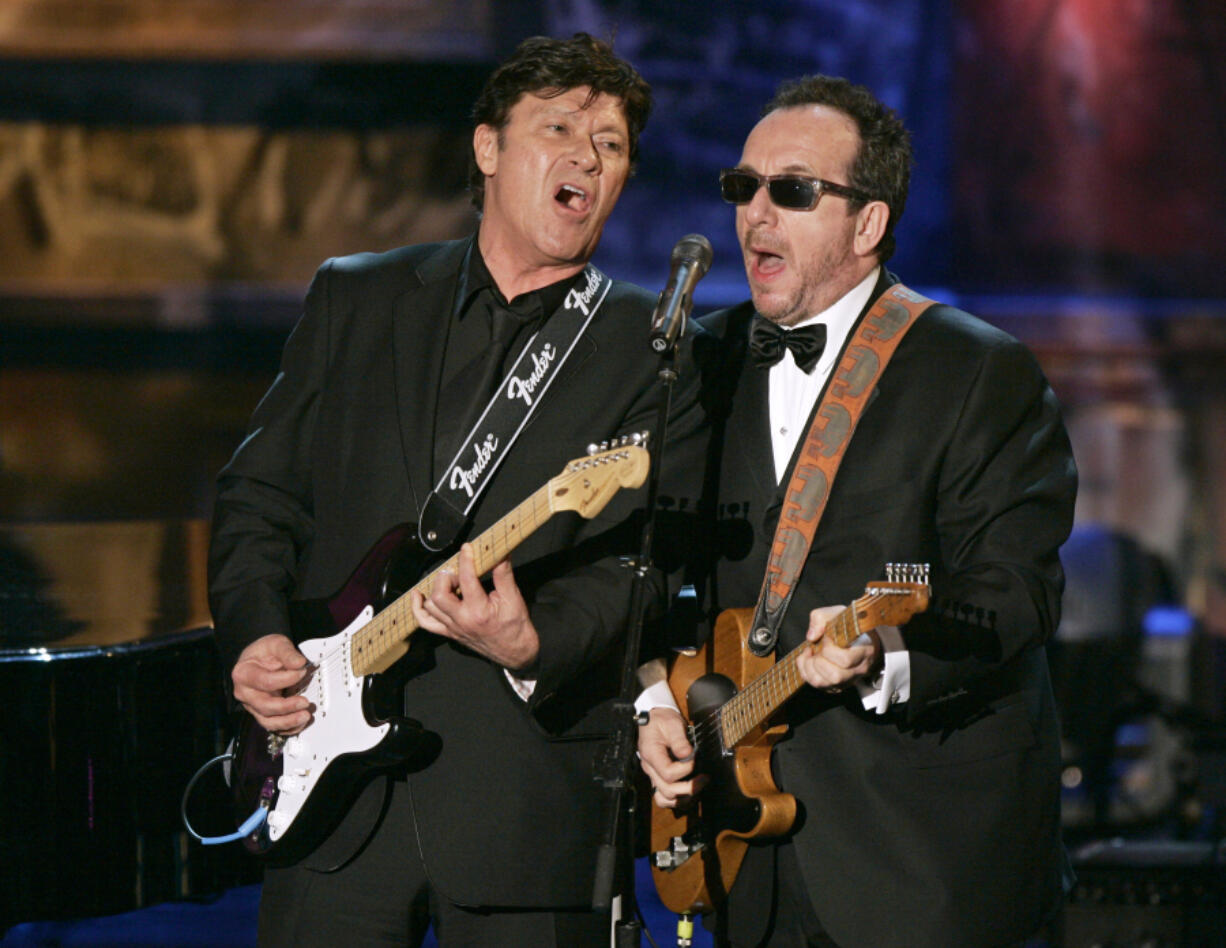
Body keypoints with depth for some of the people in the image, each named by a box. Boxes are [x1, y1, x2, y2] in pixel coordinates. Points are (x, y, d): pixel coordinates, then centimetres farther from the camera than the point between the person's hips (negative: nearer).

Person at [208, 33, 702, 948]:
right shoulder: (354, 298, 12)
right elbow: (259, 492, 15)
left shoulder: (655, 352, 2)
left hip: (526, 801, -2)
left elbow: (634, 563, -7)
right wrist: (256, 633, -1)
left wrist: (534, 644, -25)